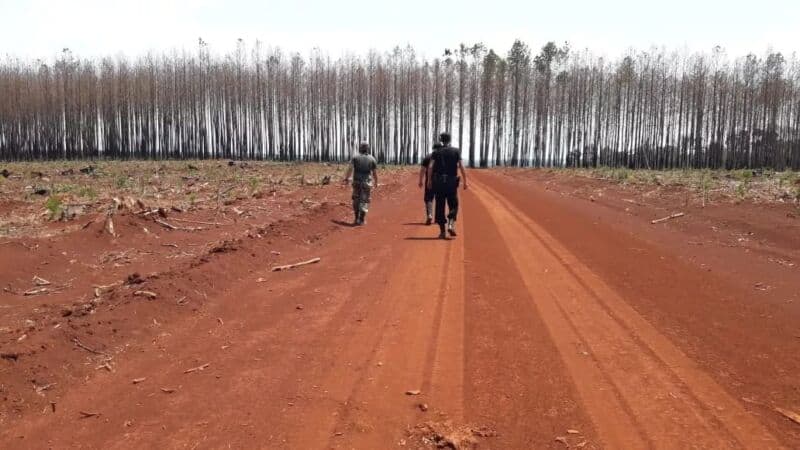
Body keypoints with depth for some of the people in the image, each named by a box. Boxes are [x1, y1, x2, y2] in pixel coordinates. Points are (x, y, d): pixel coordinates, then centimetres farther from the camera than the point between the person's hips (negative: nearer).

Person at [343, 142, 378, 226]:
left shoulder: (355, 157, 0)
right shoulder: (372, 159, 0)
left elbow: (350, 169, -11)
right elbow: (375, 172, 2)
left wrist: (346, 179, -8)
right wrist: (376, 182, 15)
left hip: (356, 181, 1)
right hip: (367, 182, -1)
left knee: (356, 200, 15)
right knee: (364, 201, 4)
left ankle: (356, 218, 19)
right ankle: (361, 220, 0)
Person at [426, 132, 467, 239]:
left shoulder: (436, 152, 5)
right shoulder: (456, 151, 4)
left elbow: (430, 167, -7)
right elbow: (461, 167, -5)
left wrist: (429, 180, -1)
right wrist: (465, 181, -2)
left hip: (438, 182, 1)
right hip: (452, 182, -1)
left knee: (440, 206, 6)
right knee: (453, 205, 11)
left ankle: (442, 231, 5)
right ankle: (451, 224, -13)